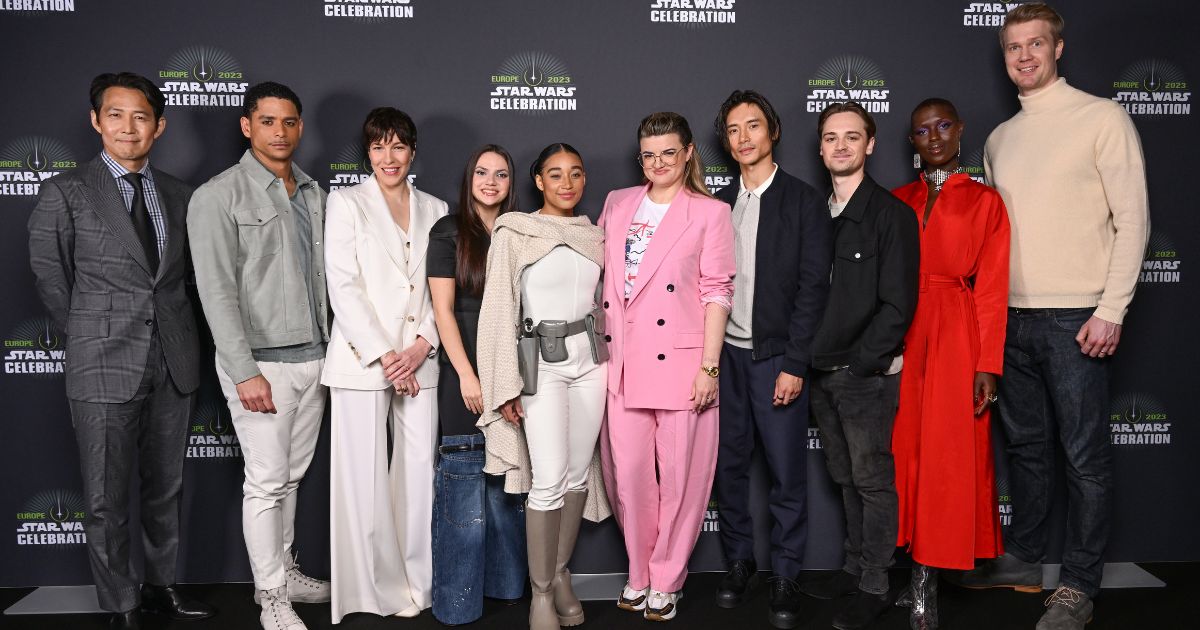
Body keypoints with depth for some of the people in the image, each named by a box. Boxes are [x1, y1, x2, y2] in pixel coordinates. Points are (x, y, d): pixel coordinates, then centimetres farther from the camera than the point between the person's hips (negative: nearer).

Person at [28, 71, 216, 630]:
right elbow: (49, 277, 2)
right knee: (106, 501, 3)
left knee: (166, 489, 16)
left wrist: (173, 330, 8)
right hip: (106, 369, -4)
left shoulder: (178, 195, 8)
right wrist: (90, 337, 4)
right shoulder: (66, 192, -3)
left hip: (174, 364, 4)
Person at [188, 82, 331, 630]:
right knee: (266, 481, 1)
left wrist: (328, 351, 12)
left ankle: (283, 571, 31)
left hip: (312, 358, 6)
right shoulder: (219, 195, -8)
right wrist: (245, 372, -18)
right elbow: (216, 291, -13)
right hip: (262, 362, -6)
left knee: (292, 476, 15)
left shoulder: (313, 194, 11)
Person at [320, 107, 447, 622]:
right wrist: (383, 355, -12)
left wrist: (423, 344, -7)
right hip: (362, 361, -3)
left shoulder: (434, 210, 13)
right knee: (365, 480, 1)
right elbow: (343, 287, -6)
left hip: (419, 362, 3)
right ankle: (378, 588, 15)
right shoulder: (346, 203, 2)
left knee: (419, 473, 6)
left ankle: (415, 581, 21)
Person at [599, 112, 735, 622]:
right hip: (623, 360, 4)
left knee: (679, 475, 3)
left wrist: (709, 367, -10)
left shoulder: (711, 212, 1)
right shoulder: (618, 204, 13)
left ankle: (666, 581, 19)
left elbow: (717, 291, -4)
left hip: (680, 360, -3)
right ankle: (638, 574, 24)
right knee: (628, 471, 6)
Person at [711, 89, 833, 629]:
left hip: (777, 357, -4)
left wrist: (794, 365, -12)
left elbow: (813, 287, -7)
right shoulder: (719, 204, 11)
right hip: (726, 355, 4)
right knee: (729, 463, 10)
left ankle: (785, 576, 15)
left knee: (787, 470, 1)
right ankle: (739, 560, 26)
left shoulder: (804, 201, -2)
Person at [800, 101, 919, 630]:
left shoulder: (891, 213, -8)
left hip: (866, 374, -6)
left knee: (873, 480, 3)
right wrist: (811, 359, 2)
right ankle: (854, 568, 30)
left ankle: (874, 587, 15)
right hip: (822, 372, 6)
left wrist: (859, 365, -15)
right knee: (846, 478, 16)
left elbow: (898, 304, -12)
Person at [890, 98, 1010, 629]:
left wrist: (987, 365, -9)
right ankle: (922, 575, 17)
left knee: (949, 456, -1)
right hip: (900, 337, 3)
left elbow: (992, 287, -3)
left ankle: (927, 575, 9)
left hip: (956, 336, -3)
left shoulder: (985, 201, 3)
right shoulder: (897, 200, 12)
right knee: (906, 450, 4)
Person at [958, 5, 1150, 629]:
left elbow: (1133, 219, -7)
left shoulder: (1102, 117, -2)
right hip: (1012, 318, 6)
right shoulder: (999, 138, 14)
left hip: (1075, 319, -5)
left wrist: (1111, 310, -13)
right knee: (1026, 443, 15)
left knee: (1085, 455, 1)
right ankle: (1022, 560, 29)